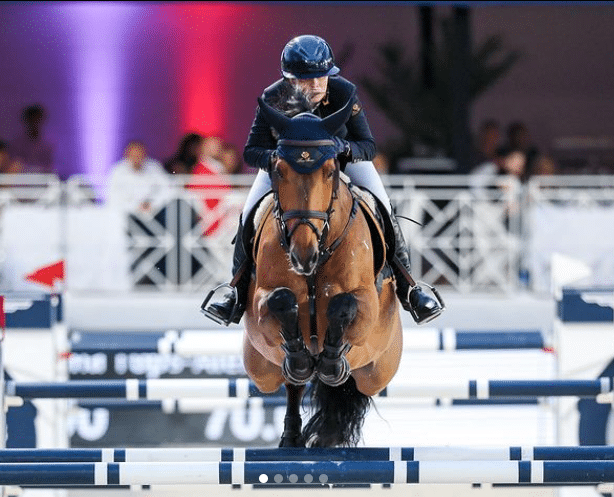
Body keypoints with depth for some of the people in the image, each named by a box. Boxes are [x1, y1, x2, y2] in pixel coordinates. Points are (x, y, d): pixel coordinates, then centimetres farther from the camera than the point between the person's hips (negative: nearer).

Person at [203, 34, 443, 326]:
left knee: (383, 210, -14)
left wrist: (345, 147, -51)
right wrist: (275, 157, -51)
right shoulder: (273, 99, -31)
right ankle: (239, 290, 8)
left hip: (345, 153, 0)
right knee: (250, 214, -13)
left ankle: (406, 287, 2)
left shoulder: (344, 93, -31)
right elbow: (252, 152, -28)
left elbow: (368, 146, -28)